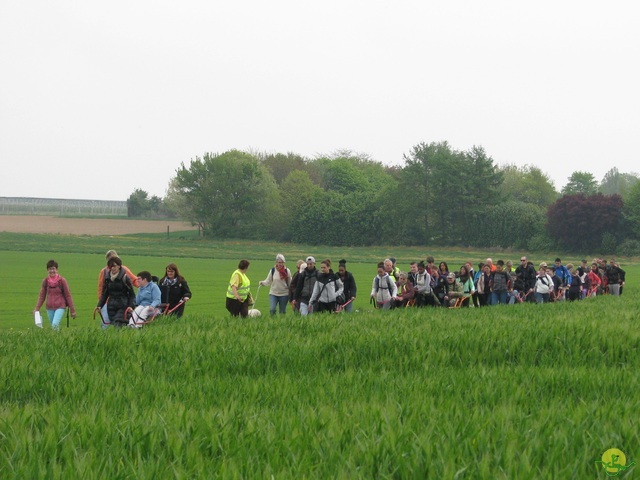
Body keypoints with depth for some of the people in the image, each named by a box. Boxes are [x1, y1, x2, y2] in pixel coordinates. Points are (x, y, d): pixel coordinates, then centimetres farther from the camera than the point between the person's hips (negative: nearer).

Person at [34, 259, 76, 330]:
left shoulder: (62, 281, -5)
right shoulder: (45, 281, 3)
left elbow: (68, 295, -1)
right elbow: (42, 296, 10)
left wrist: (72, 310, -1)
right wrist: (37, 308, 0)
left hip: (60, 307, -4)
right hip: (50, 308, 4)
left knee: (55, 325, -23)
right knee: (52, 326, 6)